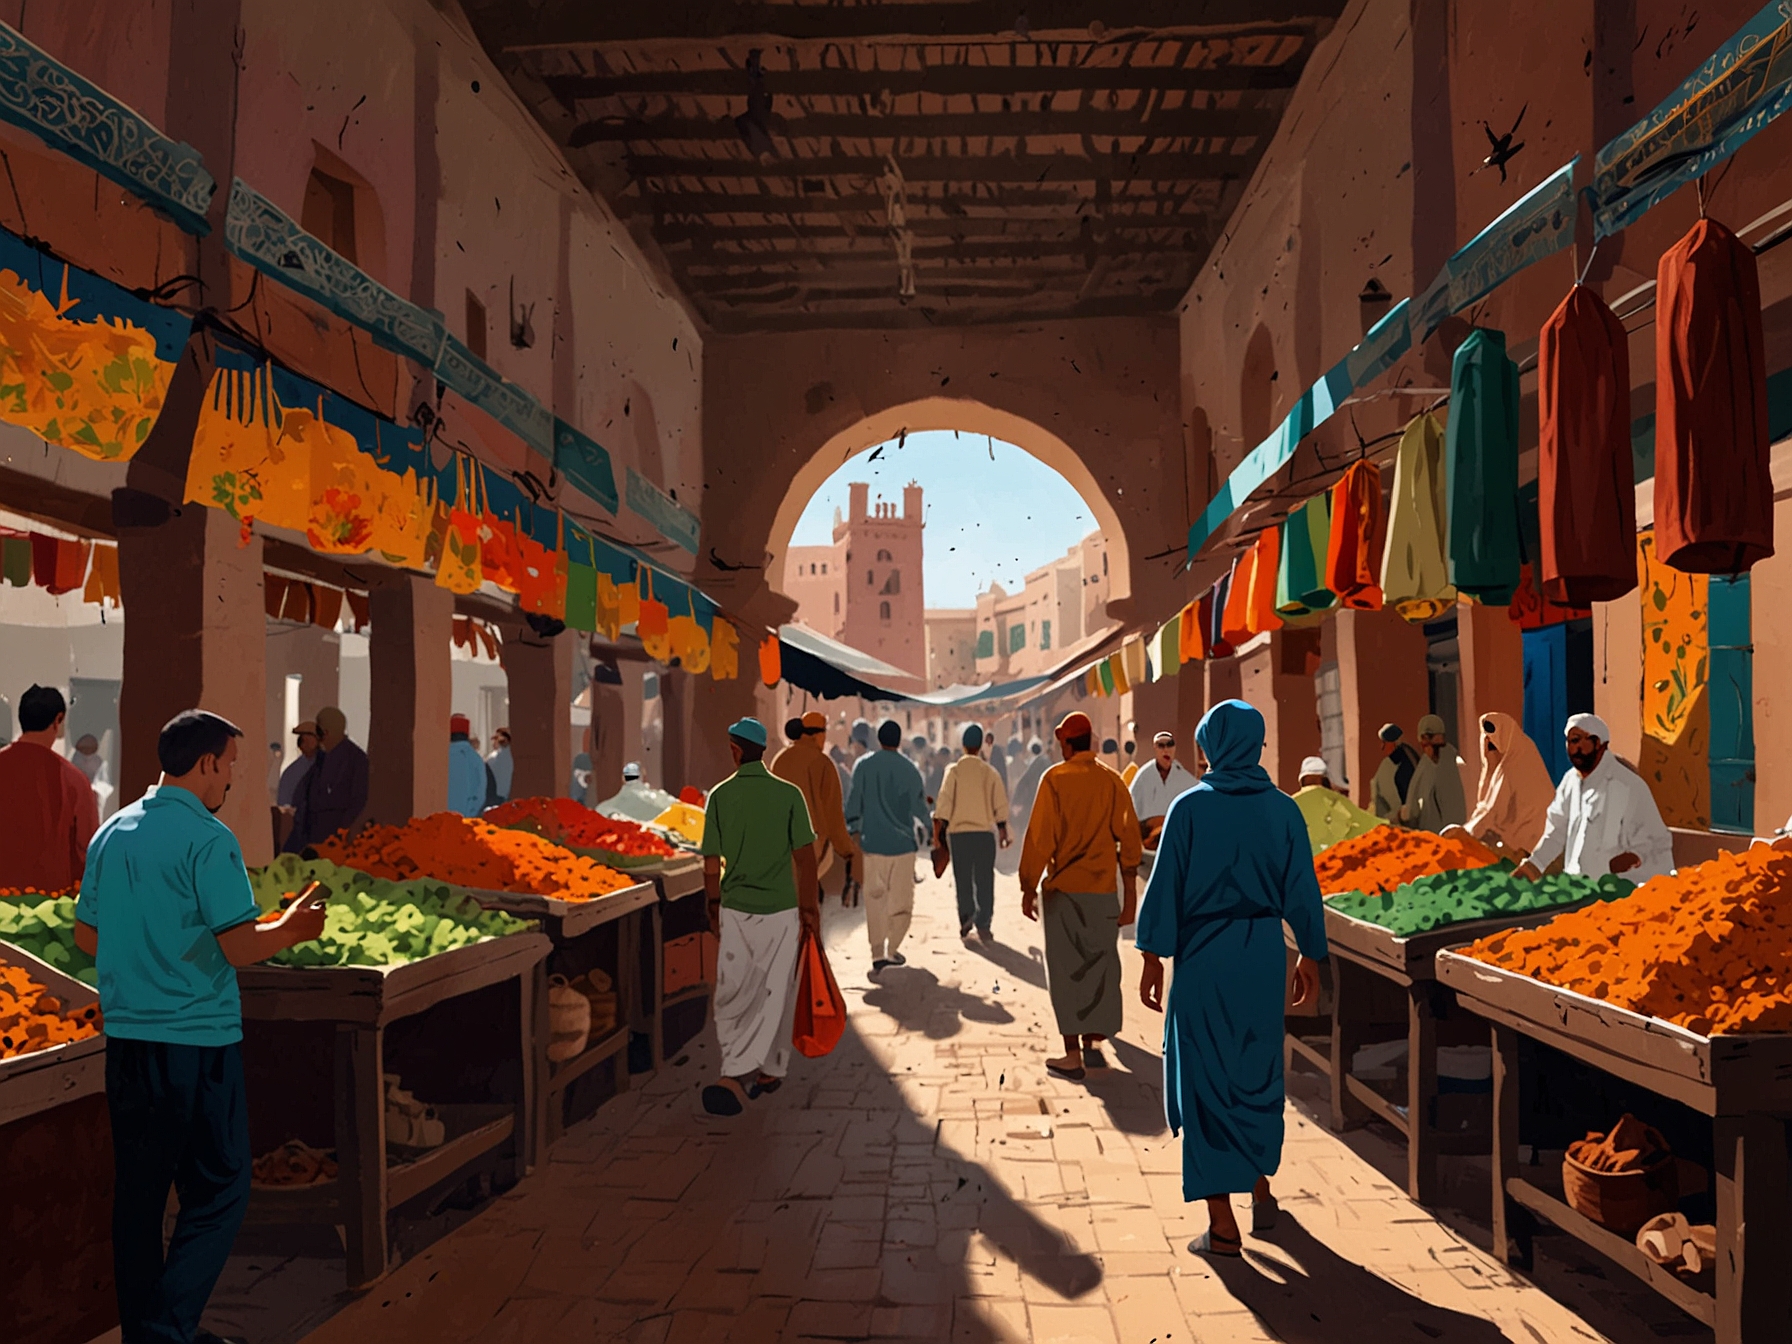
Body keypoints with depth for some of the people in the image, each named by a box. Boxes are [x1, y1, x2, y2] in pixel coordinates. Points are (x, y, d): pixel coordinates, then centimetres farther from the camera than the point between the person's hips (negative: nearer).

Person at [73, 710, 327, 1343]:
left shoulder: (111, 833, 8)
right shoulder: (207, 838, -15)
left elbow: (86, 936, 16)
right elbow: (241, 947, -18)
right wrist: (292, 928, -1)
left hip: (126, 1039, 8)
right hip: (197, 1042, -8)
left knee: (138, 1192, 15)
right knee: (218, 1191, 3)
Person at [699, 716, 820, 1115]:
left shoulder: (719, 795, -4)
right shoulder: (789, 794, -7)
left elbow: (711, 863, 0)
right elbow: (805, 857, -6)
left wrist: (713, 907, 15)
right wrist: (811, 908, 4)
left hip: (735, 909, 1)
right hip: (780, 908, -1)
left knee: (734, 996, 9)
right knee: (773, 994, 7)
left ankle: (741, 1073, 3)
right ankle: (771, 1070, 1)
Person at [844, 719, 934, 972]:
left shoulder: (864, 765, 0)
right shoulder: (909, 768, -2)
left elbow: (854, 799, -2)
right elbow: (919, 805, 4)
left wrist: (855, 830, 5)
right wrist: (929, 827, 22)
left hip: (873, 843, 1)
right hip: (902, 842, -1)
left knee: (875, 899, 6)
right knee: (902, 899, 10)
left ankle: (878, 954, 3)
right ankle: (892, 950, 9)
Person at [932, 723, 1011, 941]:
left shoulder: (953, 770, -3)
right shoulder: (990, 771, 2)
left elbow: (944, 802, -8)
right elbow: (1000, 804, 5)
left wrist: (937, 831, -4)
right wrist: (1003, 832, 16)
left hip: (959, 832, -1)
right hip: (985, 831, 1)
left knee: (963, 881, 9)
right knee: (984, 881, 4)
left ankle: (966, 920, 3)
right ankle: (983, 925, -1)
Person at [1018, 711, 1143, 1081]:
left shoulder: (1055, 778, -9)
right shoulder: (1112, 779, 0)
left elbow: (1039, 837, -11)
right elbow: (1128, 836, 0)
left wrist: (1029, 888, -3)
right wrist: (1130, 892, 7)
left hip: (1064, 888, -3)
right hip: (1103, 888, 3)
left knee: (1067, 970, 4)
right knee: (1100, 966, 16)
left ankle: (1072, 1055, 4)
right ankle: (1093, 1041, 25)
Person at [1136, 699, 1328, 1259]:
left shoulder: (1190, 807, -9)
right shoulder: (1282, 809, -2)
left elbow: (1166, 884, -9)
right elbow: (1301, 889, 3)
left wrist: (1153, 956, -1)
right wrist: (1311, 954, 15)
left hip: (1204, 959, -3)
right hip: (1263, 956, 3)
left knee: (1206, 1078, 5)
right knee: (1259, 1072, 20)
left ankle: (1222, 1224, 8)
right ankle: (1261, 1188, 35)